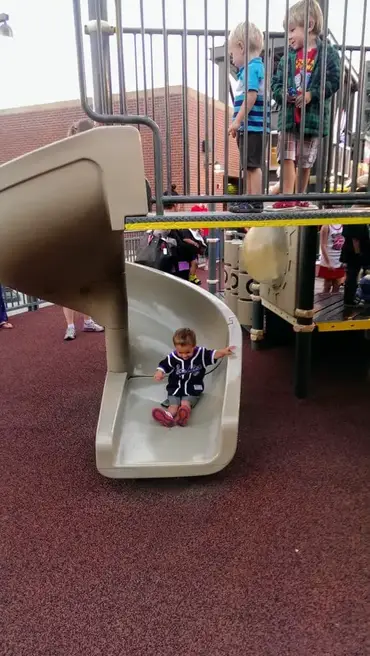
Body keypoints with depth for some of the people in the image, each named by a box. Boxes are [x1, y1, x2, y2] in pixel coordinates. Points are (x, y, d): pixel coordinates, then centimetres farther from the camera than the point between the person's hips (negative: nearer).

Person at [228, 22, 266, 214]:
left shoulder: (252, 67, -10)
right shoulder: (253, 67, 19)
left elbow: (252, 96, -22)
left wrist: (237, 121, -20)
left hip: (252, 126, -10)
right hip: (249, 126, 10)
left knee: (253, 165, -7)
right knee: (249, 166, 14)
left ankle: (256, 202, -3)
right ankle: (249, 199, 21)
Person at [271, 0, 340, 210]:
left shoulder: (328, 54, -3)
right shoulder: (288, 57, 8)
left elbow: (333, 82, -8)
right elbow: (276, 82, 9)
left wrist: (312, 94, -20)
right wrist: (282, 94, -13)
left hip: (313, 117, -2)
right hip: (289, 116, 2)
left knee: (306, 162, 9)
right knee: (288, 158, -8)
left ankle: (300, 198, 21)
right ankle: (287, 197, -9)